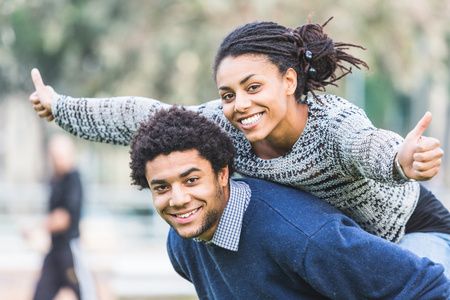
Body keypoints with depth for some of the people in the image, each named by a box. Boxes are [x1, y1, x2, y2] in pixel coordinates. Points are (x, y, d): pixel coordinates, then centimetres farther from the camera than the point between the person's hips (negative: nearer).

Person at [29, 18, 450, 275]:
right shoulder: (227, 126, -21)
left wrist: (402, 160, -84)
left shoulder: (335, 122, -38)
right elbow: (146, 118, -11)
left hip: (414, 233, -6)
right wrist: (60, 108, 0)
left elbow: (371, 148, -61)